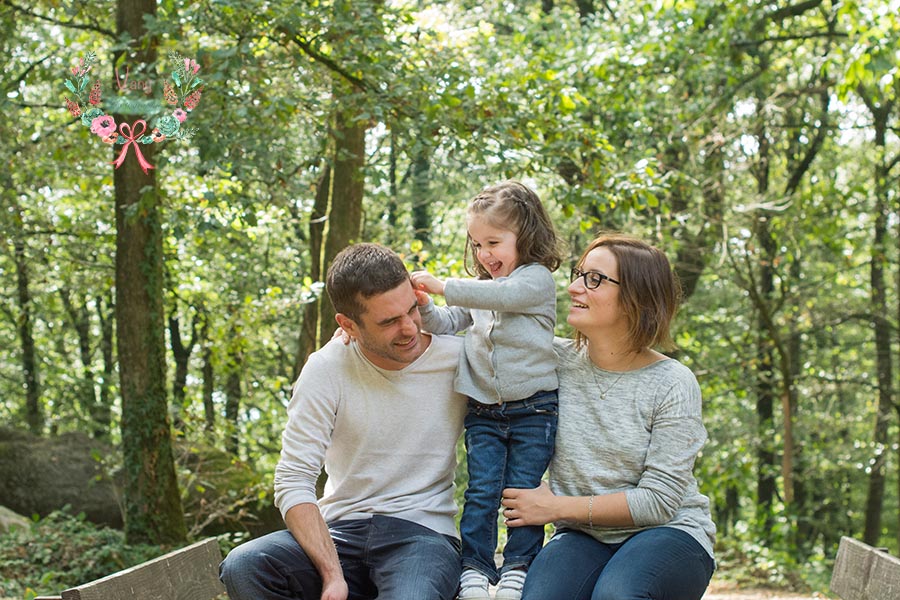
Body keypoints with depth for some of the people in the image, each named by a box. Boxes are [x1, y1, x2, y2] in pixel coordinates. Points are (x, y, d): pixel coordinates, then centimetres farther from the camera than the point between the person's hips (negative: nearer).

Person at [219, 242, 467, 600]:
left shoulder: (458, 358, -3)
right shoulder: (326, 370, -5)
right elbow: (293, 482, -9)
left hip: (423, 532, -2)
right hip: (341, 532, 3)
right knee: (241, 567, -25)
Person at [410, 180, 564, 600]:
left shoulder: (537, 279, -5)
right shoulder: (479, 292, 18)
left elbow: (503, 295, -23)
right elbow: (448, 324, 16)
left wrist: (441, 286, -25)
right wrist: (423, 306, -5)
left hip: (533, 409, -5)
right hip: (483, 412, 5)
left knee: (522, 491, -1)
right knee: (481, 490, -2)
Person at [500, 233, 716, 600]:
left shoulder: (672, 384, -9)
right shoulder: (555, 361, 1)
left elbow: (657, 500, -12)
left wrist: (557, 507, -13)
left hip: (669, 533, -1)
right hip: (584, 537, 2)